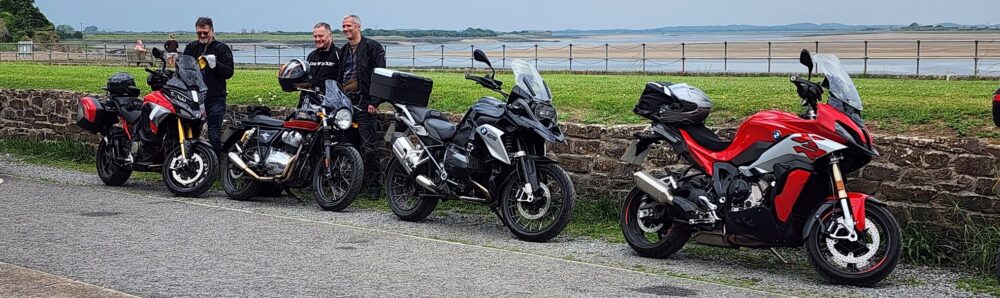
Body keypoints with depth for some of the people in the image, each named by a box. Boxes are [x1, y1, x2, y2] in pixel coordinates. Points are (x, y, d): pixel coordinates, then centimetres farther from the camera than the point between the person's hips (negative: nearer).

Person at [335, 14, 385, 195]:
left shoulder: (372, 47, -3)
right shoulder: (343, 50, 20)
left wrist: (374, 101, -15)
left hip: (364, 103, -7)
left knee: (368, 146, -8)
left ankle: (373, 186, -5)